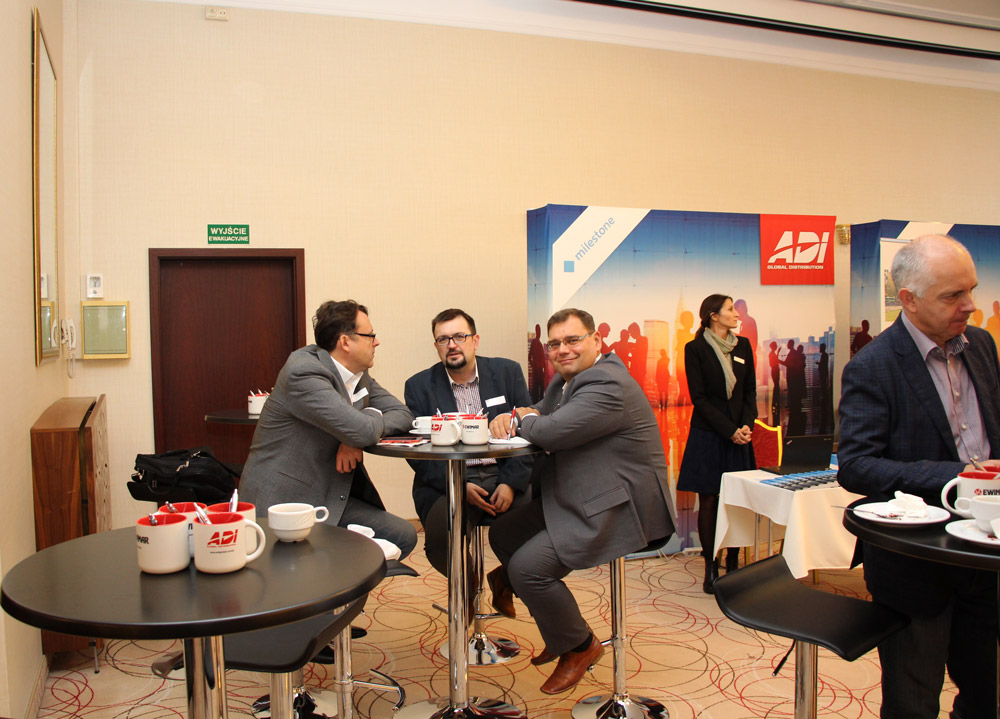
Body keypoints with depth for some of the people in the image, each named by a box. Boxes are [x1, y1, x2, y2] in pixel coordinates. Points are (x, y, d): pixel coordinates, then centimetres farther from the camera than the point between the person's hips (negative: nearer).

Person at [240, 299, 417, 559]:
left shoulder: (359, 375, 7)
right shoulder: (303, 372, -21)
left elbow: (402, 414, 8)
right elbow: (363, 430, -29)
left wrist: (357, 437, -12)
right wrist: (373, 416, -3)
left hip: (332, 498, 8)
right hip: (283, 503, -8)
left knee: (403, 535, -5)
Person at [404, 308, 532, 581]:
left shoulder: (508, 372, 8)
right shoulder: (418, 386, 5)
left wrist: (511, 483, -10)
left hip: (503, 477, 1)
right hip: (447, 483, -1)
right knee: (440, 536, -30)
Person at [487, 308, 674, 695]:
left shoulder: (608, 385, -22)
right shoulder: (566, 379, 12)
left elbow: (553, 431, -32)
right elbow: (538, 418, 13)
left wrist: (521, 420, -10)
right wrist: (511, 418, -12)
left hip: (619, 508, -11)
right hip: (575, 498, 11)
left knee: (527, 565, -19)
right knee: (503, 535, 12)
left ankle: (580, 646, 8)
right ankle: (563, 629, 25)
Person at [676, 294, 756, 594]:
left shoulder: (743, 346, 10)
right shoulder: (695, 349, -4)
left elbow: (750, 390, 11)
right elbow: (699, 397, -7)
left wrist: (747, 425, -5)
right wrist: (729, 430, -12)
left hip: (739, 434, 4)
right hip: (708, 435, -4)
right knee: (708, 500, 0)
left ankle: (733, 562, 15)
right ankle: (711, 568, 8)